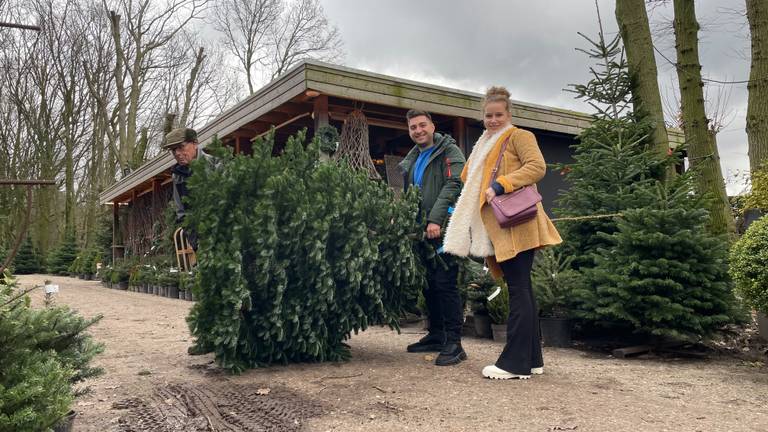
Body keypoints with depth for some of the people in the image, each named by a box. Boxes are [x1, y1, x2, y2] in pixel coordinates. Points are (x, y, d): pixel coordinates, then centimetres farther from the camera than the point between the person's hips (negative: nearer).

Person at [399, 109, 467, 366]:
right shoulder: (411, 160, 22)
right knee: (429, 284, 12)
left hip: (443, 229, -8)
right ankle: (436, 335, 24)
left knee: (445, 283, -11)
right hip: (422, 230, 8)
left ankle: (454, 343, -6)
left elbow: (453, 186, -15)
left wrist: (435, 220, -23)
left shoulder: (449, 152, -2)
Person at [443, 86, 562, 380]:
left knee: (518, 289, -8)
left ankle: (515, 363, -6)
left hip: (516, 224, -8)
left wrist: (499, 186, -19)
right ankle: (532, 360, 15)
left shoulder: (519, 136, 1)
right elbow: (470, 179, 30)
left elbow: (537, 167, -14)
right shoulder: (485, 144, 26)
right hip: (496, 226, 8)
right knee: (521, 290, 9)